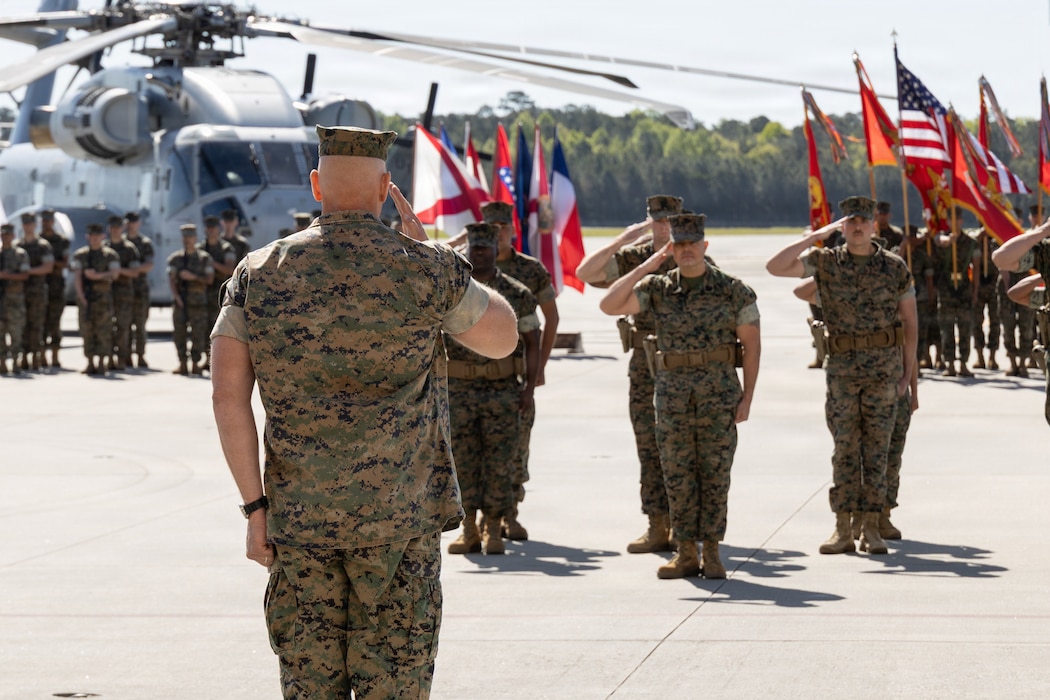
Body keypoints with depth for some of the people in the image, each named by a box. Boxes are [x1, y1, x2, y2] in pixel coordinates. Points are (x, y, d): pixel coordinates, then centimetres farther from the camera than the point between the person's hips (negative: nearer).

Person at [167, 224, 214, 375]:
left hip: (198, 302, -2)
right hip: (180, 302, 2)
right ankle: (182, 364, 2)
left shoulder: (205, 258, 7)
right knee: (179, 333, -2)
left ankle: (196, 363, 2)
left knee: (198, 333, -5)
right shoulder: (175, 259, 10)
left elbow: (210, 279, 0)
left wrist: (193, 277, -15)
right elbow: (171, 279, 1)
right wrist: (176, 295, -15)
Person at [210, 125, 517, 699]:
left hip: (298, 517, 2)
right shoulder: (425, 269, -5)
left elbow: (228, 397, -4)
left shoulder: (258, 274, 1)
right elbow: (503, 339, 12)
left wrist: (255, 506, 2)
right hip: (400, 518, -2)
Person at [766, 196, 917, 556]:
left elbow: (909, 321, 8)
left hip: (884, 366, 0)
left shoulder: (895, 267, 3)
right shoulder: (825, 262, 3)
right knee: (844, 448, 1)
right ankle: (842, 530, 4)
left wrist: (908, 371, 3)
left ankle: (871, 528, 5)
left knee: (876, 448, 1)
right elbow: (775, 267, -9)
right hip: (842, 367, 0)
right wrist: (815, 236, -12)